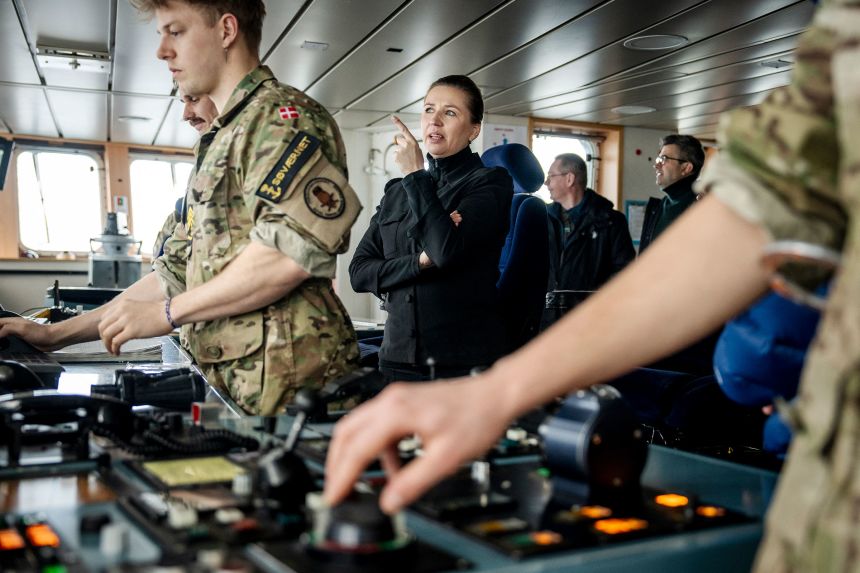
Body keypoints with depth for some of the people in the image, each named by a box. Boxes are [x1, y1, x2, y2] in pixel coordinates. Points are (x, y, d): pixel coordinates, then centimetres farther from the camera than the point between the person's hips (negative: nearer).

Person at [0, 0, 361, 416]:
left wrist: (165, 313, -12)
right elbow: (180, 271, 24)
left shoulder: (281, 114, -6)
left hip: (285, 386, -8)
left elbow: (295, 246, -22)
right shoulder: (219, 144, 23)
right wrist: (59, 334, 18)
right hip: (230, 385, 8)